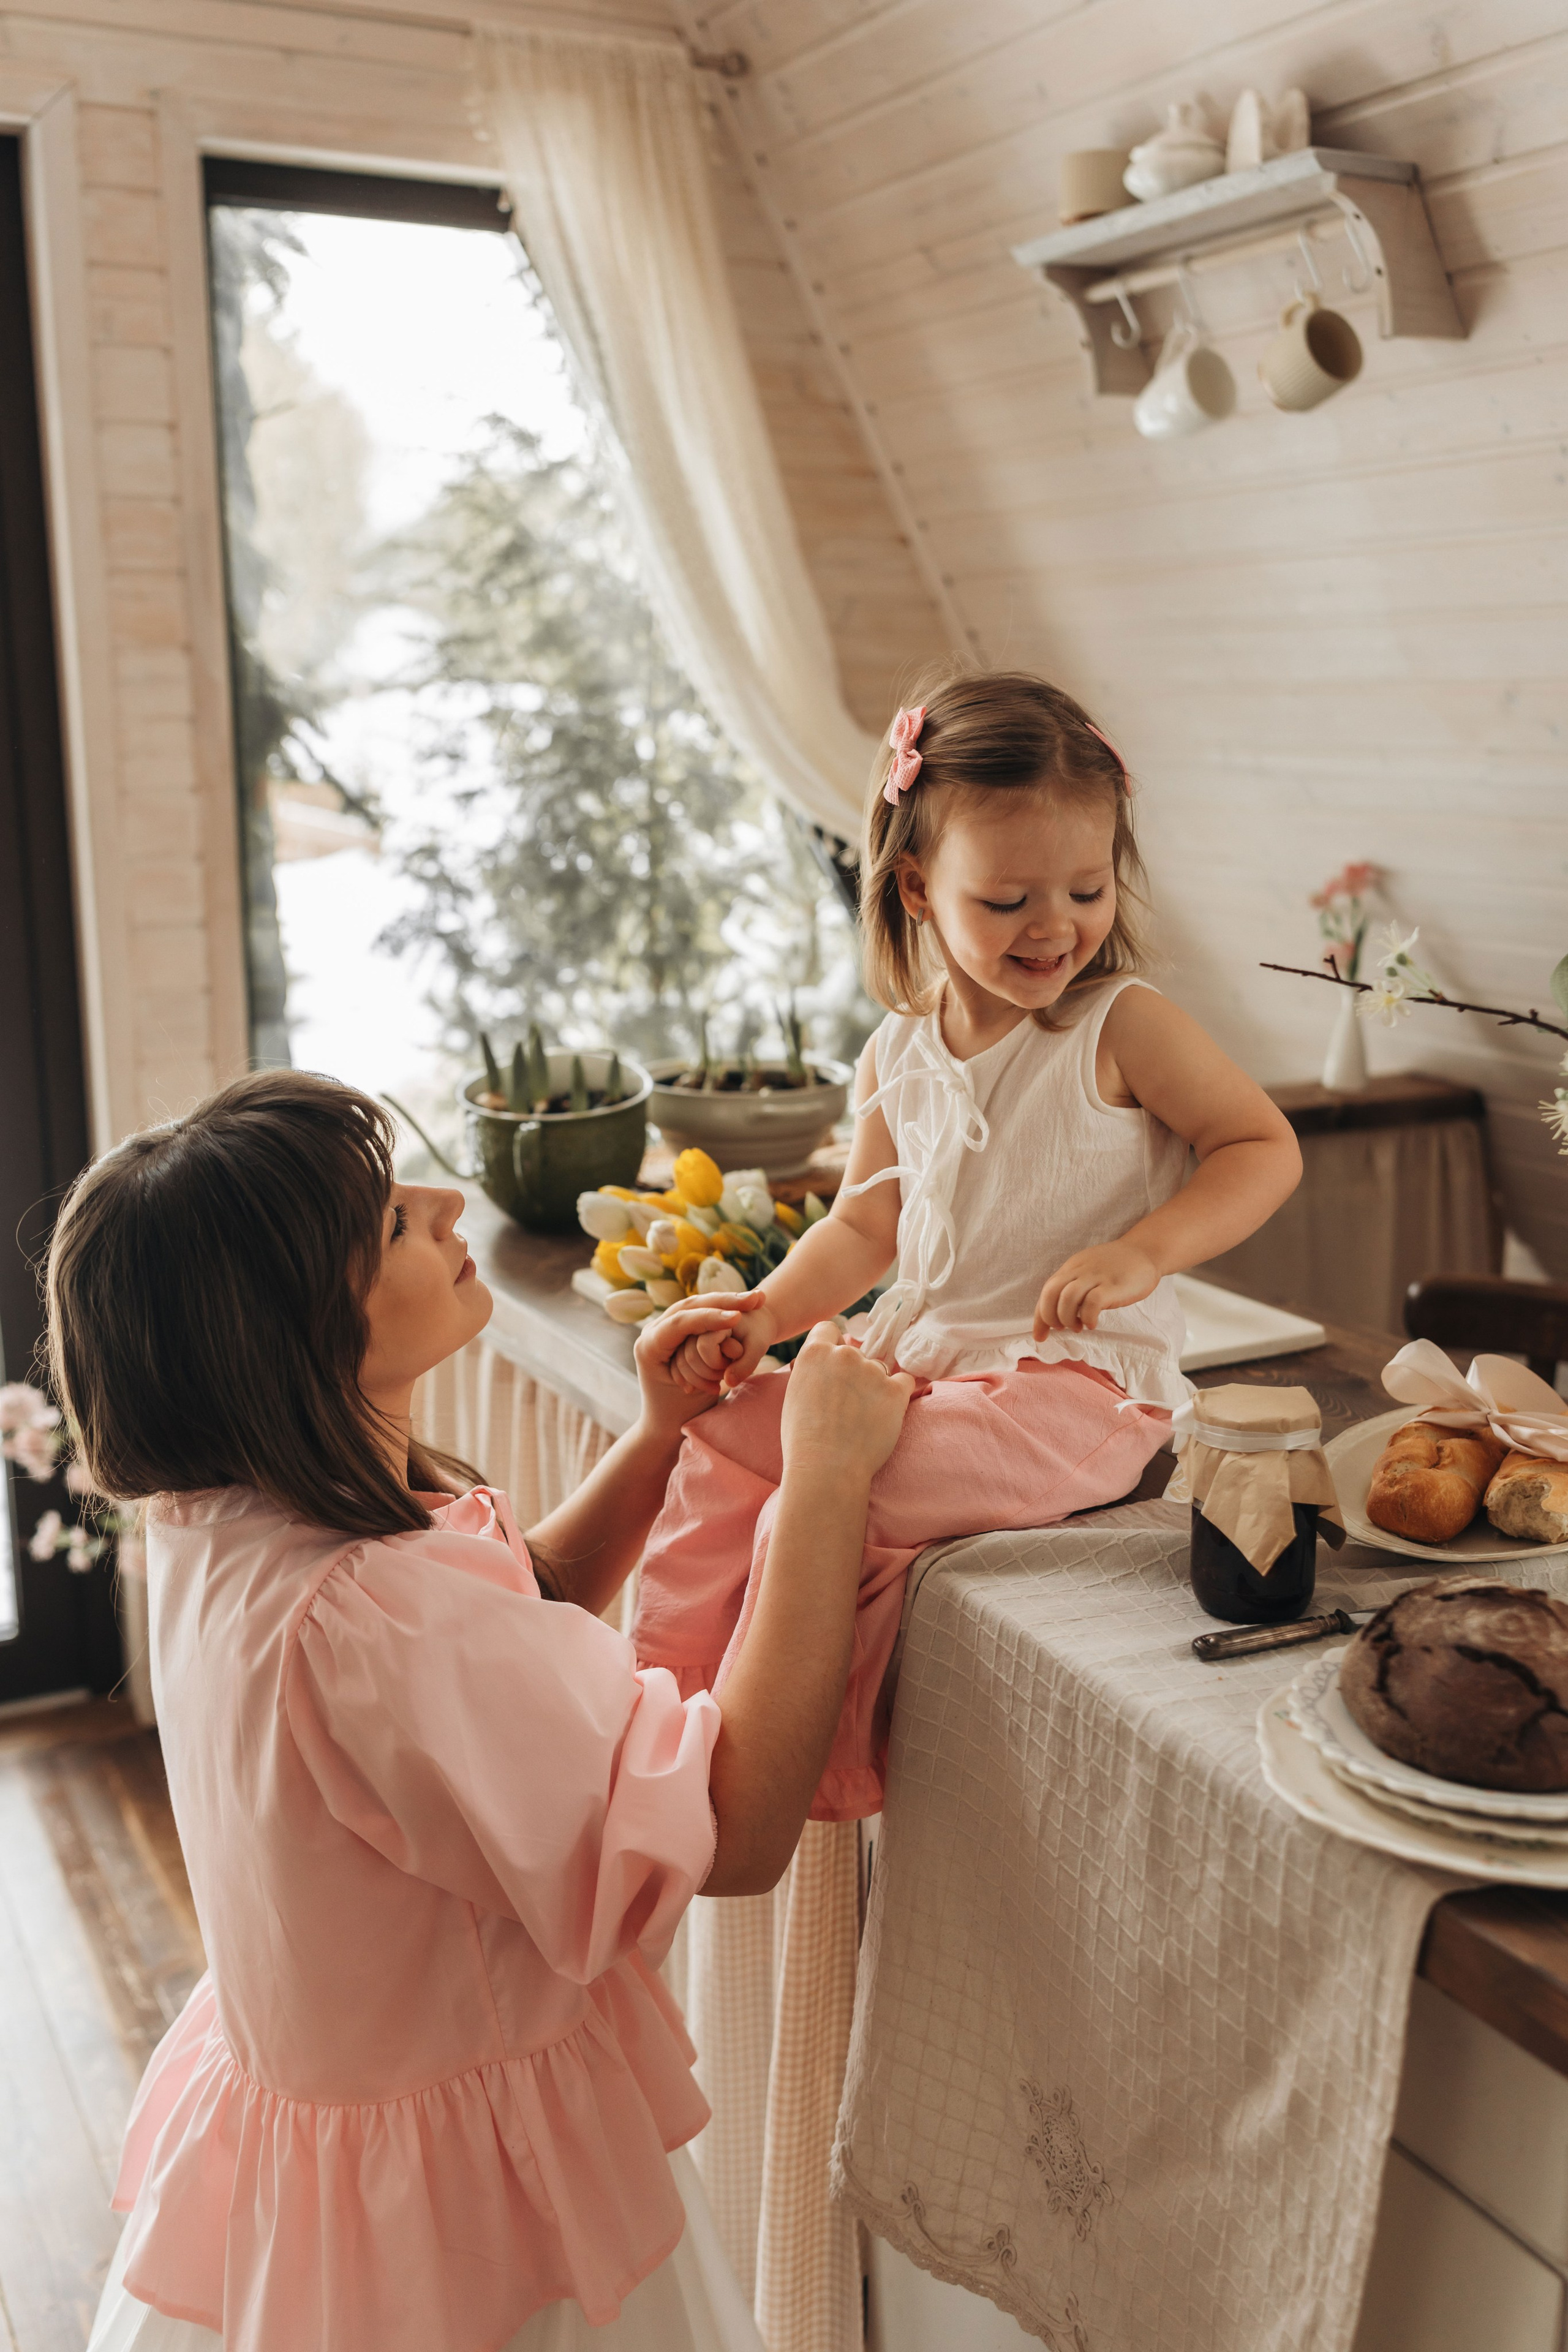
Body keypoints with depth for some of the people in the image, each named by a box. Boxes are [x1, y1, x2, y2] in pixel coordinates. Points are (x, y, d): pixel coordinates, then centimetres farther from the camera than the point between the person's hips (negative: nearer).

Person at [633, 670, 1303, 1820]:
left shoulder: (1124, 1027, -8)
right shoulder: (898, 1057, 8)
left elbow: (1265, 1146, -6)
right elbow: (866, 1223, 16)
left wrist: (1144, 1254, -22)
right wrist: (767, 1314, 0)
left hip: (1079, 1384, -6)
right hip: (917, 1353, 7)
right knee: (723, 1452, -5)